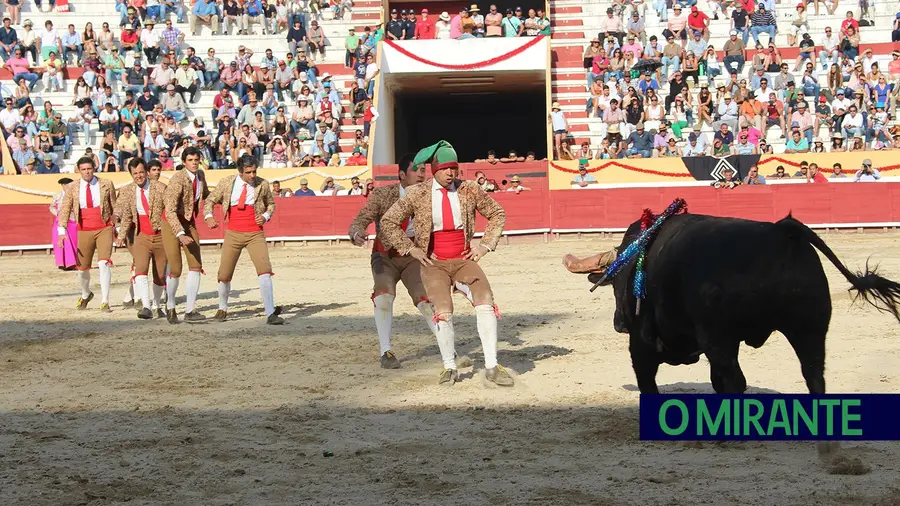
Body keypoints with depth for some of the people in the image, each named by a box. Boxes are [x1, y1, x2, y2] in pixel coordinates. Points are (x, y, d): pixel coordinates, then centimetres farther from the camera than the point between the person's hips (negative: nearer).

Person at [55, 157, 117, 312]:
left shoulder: (106, 185, 0)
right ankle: (86, 295, 41)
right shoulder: (72, 188, 1)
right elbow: (64, 211, -1)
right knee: (83, 268, 12)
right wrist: (61, 232, -12)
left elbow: (114, 207, 7)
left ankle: (104, 302, -16)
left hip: (104, 229, -2)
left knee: (104, 263, -20)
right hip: (84, 232, 2)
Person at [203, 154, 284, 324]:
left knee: (264, 270, -19)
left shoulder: (262, 185, -2)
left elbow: (271, 203, 16)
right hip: (233, 234, 1)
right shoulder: (226, 183, -2)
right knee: (224, 275, 7)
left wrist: (266, 216, -5)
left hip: (255, 235, -1)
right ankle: (222, 309, 33)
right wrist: (208, 216, -11)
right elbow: (210, 200, 9)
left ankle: (270, 314, -20)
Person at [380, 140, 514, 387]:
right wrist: (412, 249, -3)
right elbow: (388, 222, 1)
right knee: (444, 312, -19)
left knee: (486, 304, -18)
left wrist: (485, 245, 5)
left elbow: (497, 214, 14)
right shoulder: (418, 194, -5)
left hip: (464, 260, 2)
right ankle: (450, 368, 0)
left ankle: (491, 367, -10)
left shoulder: (470, 190, 0)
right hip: (434, 264, -2)